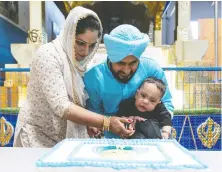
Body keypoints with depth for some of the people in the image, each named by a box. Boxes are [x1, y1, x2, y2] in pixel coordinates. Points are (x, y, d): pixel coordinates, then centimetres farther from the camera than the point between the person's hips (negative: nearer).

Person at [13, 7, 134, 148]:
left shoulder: (78, 60, -1)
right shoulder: (48, 56, -21)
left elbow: (78, 102, 5)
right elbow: (61, 106, -29)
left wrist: (91, 125, -10)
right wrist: (107, 122, -32)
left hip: (68, 135, 6)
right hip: (39, 135, -5)